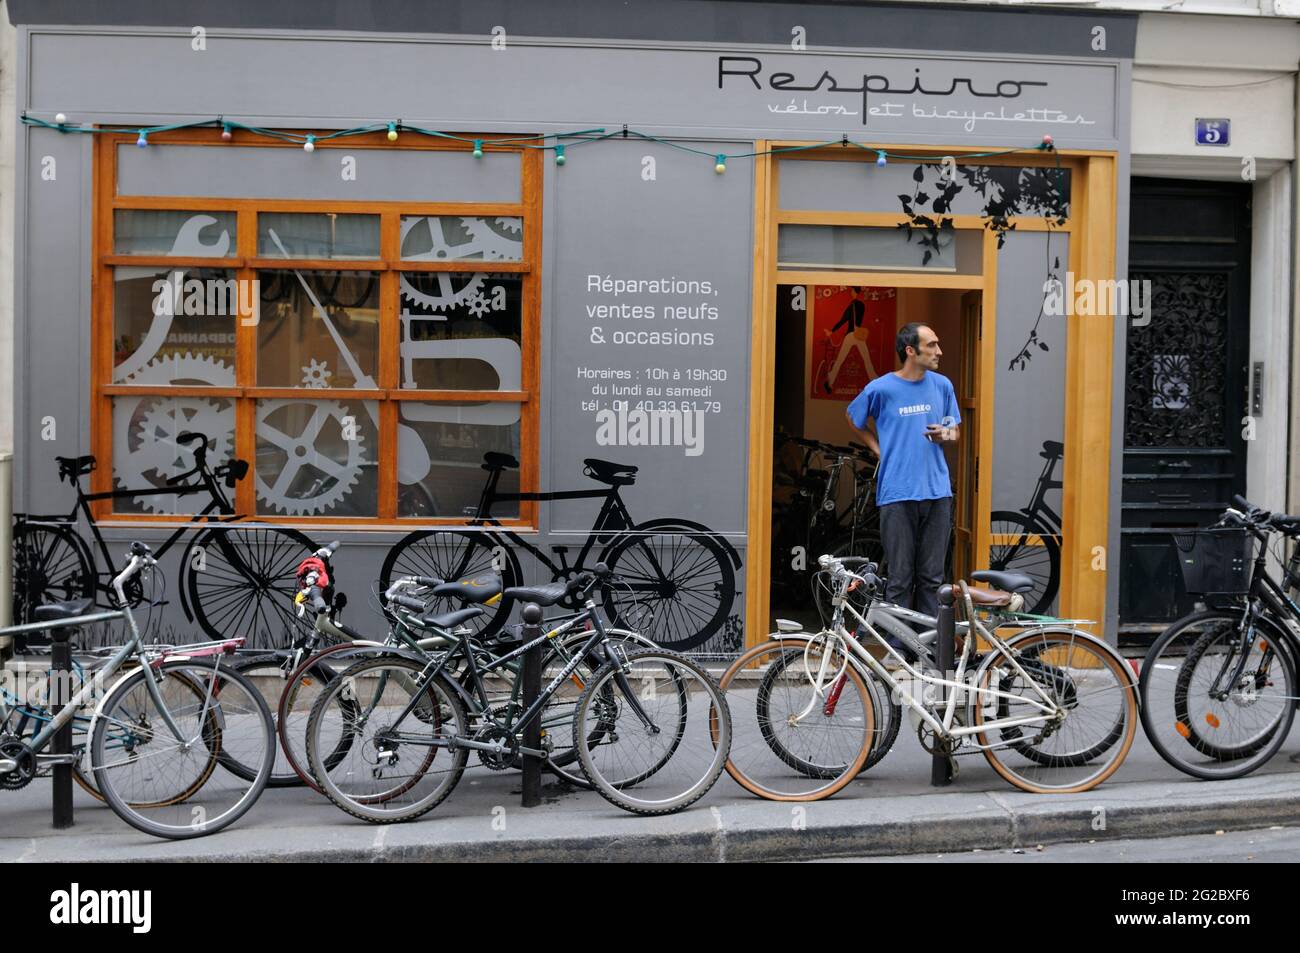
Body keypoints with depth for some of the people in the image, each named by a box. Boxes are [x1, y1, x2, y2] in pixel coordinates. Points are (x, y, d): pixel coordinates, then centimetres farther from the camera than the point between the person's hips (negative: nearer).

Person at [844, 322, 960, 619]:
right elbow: (853, 418, 15)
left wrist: (946, 435, -5)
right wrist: (879, 449, 6)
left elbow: (956, 430, 17)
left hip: (937, 491, 3)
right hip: (898, 494, -3)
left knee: (932, 577, 8)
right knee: (900, 578, 0)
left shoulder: (942, 385, 6)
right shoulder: (881, 388, -4)